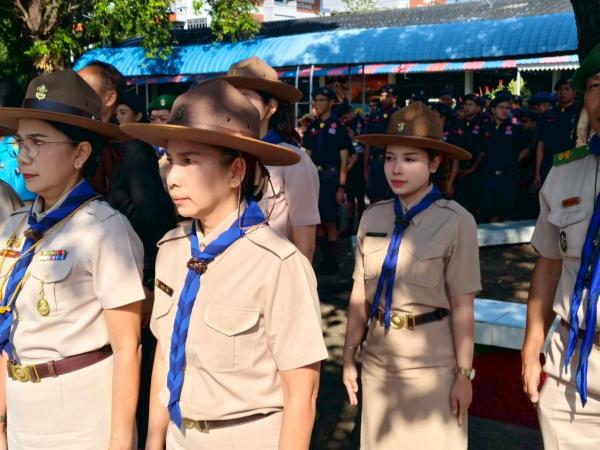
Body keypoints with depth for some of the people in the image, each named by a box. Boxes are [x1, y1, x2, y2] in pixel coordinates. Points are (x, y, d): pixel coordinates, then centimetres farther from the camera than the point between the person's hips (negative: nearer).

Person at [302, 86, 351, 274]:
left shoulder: (338, 127, -5)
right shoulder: (312, 127, 10)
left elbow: (344, 160, -6)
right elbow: (308, 155, 13)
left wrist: (341, 187, -12)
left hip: (331, 178, -5)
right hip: (314, 177, 5)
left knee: (329, 222, -3)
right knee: (317, 222, 7)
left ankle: (332, 262, 9)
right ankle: (324, 259, 18)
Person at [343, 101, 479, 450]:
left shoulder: (456, 221, -13)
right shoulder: (373, 217, -1)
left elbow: (462, 306, -11)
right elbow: (360, 294, 3)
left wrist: (463, 374, -8)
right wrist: (350, 356, 6)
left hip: (432, 362, -4)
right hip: (378, 359, 4)